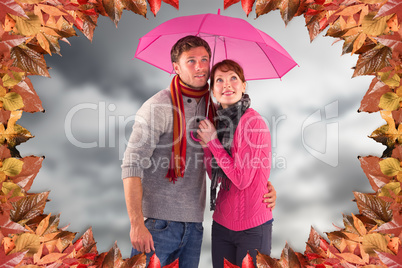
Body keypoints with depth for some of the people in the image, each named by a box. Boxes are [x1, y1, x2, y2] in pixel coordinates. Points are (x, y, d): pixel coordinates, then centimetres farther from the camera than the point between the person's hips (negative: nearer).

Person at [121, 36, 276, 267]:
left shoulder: (213, 108, 8)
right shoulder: (159, 107, -10)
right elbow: (132, 166, -14)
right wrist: (137, 225, -19)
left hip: (194, 223, 5)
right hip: (158, 222, -5)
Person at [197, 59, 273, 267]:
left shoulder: (252, 122, -16)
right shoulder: (219, 121, 6)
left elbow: (242, 179, -19)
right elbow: (215, 177, 8)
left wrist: (213, 141, -14)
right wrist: (206, 145, -6)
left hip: (252, 227, -6)